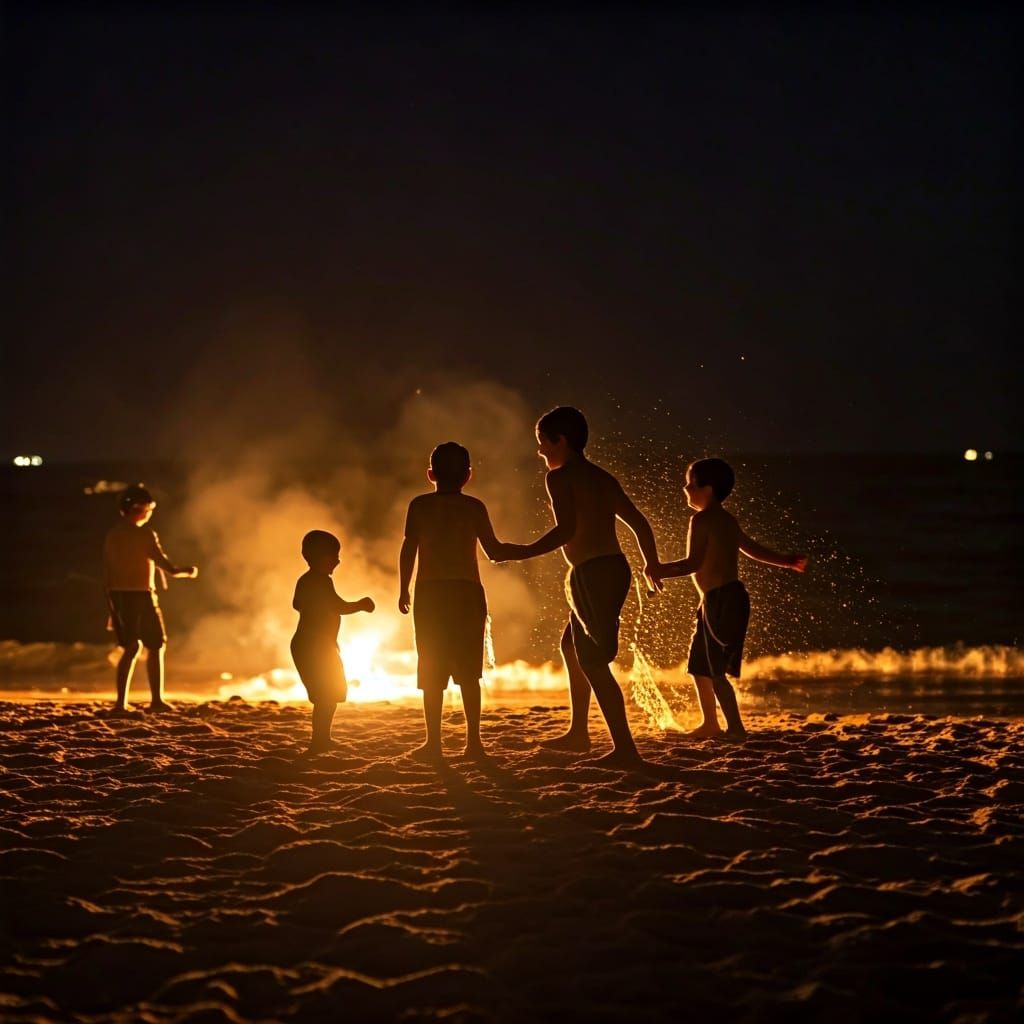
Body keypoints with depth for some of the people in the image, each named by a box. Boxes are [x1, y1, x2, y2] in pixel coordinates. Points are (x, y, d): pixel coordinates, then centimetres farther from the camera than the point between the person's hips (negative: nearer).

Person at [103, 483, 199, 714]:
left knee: (130, 647, 14)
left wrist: (111, 604, 15)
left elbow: (107, 572, 10)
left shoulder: (113, 535, 8)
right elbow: (165, 565, -15)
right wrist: (185, 572, 4)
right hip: (140, 595, -7)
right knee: (156, 646, 5)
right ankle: (156, 699, 3)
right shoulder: (144, 534, -12)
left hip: (119, 595, 7)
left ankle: (121, 702, 8)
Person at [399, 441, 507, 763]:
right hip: (469, 592, 1)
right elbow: (493, 551, 5)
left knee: (431, 671, 1)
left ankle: (433, 741, -4)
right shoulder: (475, 507, 4)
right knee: (469, 671, 8)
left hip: (430, 592, -1)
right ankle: (473, 739, 5)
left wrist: (403, 589, 3)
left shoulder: (419, 505, 3)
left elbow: (409, 548, -4)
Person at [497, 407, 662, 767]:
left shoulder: (560, 477, -8)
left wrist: (523, 552, -17)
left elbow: (567, 529, -22)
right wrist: (651, 564, 33)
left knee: (594, 662, -7)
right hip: (615, 568, 9)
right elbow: (639, 523, 20)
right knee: (572, 646, 25)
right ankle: (578, 732, 32)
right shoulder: (602, 478, 17)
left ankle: (625, 748, -11)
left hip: (591, 574, -9)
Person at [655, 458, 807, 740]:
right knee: (698, 665, 17)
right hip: (729, 598, 10)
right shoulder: (727, 521, 16)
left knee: (714, 670, -8)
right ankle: (710, 723, 26)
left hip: (721, 600, -10)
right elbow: (752, 549, 27)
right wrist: (786, 562, 40)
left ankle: (735, 727, -9)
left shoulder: (701, 520, -13)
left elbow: (693, 563, -22)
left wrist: (659, 570, -20)